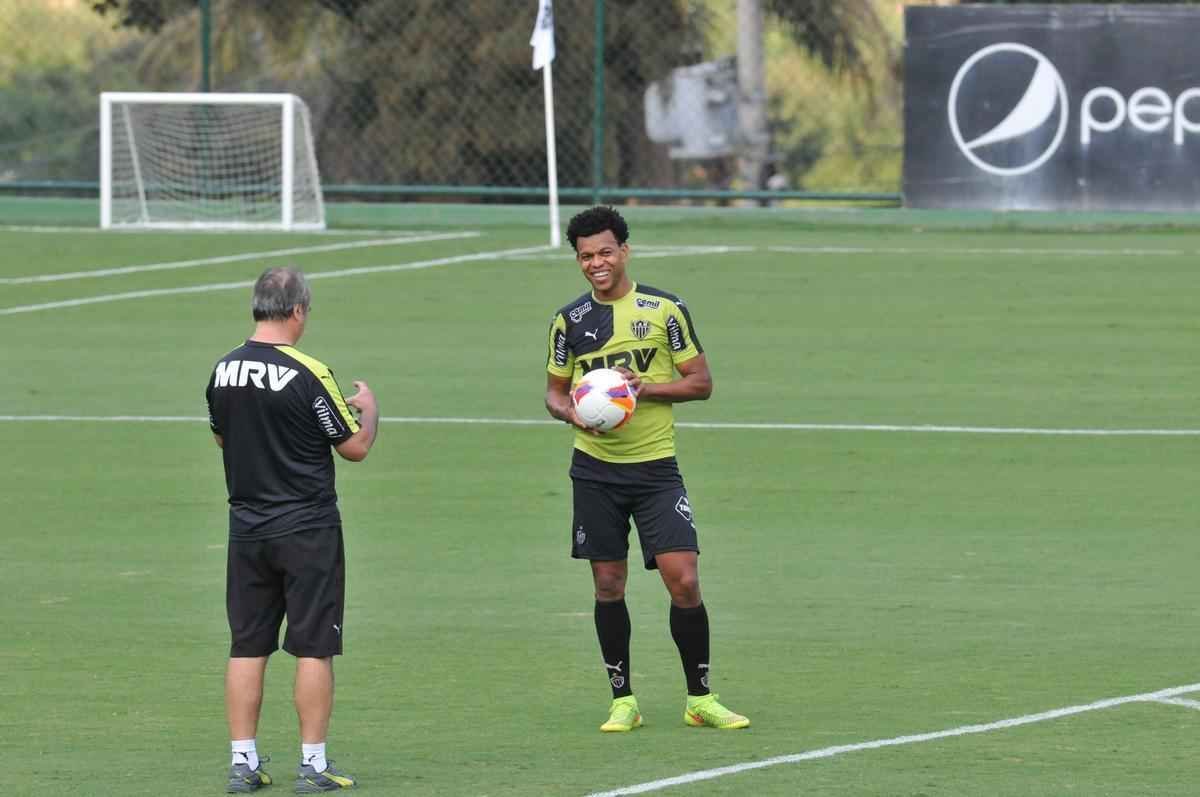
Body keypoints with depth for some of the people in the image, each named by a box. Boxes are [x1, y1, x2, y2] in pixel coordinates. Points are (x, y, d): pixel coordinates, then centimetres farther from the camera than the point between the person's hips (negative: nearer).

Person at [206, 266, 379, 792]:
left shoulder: (224, 371, 1)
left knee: (247, 648, 8)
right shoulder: (308, 375, -15)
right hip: (307, 529, -5)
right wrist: (368, 408, 12)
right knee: (313, 650, 2)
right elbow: (356, 447, -7)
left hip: (246, 527, 5)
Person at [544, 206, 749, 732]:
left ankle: (700, 700, 3)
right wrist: (571, 411, -10)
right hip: (596, 470, 2)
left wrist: (646, 387, -16)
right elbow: (554, 391, 14)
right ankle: (623, 701, 15)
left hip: (656, 466, -2)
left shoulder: (664, 309, -2)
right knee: (608, 585, 4)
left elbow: (701, 382, 0)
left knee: (684, 580, -9)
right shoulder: (569, 321, 5)